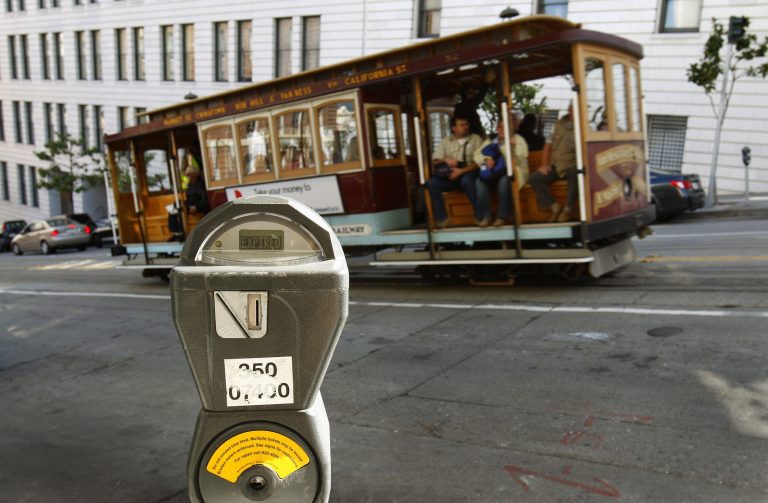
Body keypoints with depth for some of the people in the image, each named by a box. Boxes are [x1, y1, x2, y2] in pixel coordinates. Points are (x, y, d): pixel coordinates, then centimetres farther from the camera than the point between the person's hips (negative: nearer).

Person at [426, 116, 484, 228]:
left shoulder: (475, 139, 6)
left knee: (466, 180, -39)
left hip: (469, 173, -3)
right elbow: (434, 161, 11)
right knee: (431, 183, -24)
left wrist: (462, 171, -20)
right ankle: (442, 219, -20)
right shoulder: (446, 141, 15)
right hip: (450, 175, 3)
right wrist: (446, 159, -12)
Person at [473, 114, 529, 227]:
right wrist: (486, 159, -14)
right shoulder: (491, 140, 18)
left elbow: (518, 160, -9)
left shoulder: (518, 140, 8)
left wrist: (511, 148, -26)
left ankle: (502, 216, -27)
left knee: (504, 180, -38)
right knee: (480, 181, -28)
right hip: (493, 173, 3)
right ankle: (485, 216, -24)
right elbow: (477, 155, 7)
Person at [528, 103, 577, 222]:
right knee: (534, 178, -17)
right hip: (555, 166, 4)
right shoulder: (558, 125, 16)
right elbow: (548, 146, 16)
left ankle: (567, 209, -19)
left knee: (575, 174, -38)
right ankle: (555, 207, -6)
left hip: (571, 166, -4)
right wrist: (544, 164, 4)